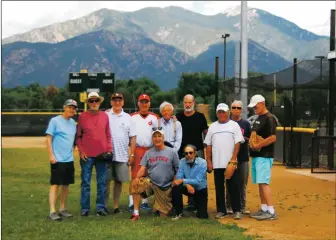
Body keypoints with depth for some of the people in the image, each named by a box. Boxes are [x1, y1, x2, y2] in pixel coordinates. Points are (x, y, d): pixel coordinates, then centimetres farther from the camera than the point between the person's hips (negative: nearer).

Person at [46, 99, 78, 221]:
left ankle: (62, 209, 19)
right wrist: (51, 155, -16)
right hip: (57, 159, -7)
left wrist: (72, 150, 14)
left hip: (69, 160, 7)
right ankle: (52, 211, -6)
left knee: (66, 184, 10)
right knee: (55, 184, -7)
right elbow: (48, 139, -10)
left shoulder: (73, 122, 12)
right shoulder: (55, 121, -8)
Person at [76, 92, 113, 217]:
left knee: (102, 183, 5)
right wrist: (81, 151, -6)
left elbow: (108, 135, 10)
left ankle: (101, 207, 13)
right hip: (87, 155, -2)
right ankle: (85, 208, 9)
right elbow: (78, 136, 2)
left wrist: (109, 149, 1)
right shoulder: (82, 116, 1)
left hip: (102, 154, 2)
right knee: (85, 183, 2)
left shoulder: (105, 116, 7)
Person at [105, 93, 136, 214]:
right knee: (106, 180, 1)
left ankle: (116, 206, 16)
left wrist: (132, 154, 3)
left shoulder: (128, 118, 9)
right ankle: (104, 205, 8)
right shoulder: (105, 115, 3)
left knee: (119, 181, 7)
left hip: (122, 155, 2)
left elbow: (132, 137, 8)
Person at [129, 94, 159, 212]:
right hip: (136, 150, -2)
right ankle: (132, 203, -4)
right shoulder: (132, 117, 6)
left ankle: (145, 202, 17)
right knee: (135, 177, -4)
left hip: (150, 150, 2)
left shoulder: (154, 117, 8)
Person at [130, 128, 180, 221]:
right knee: (135, 184, -28)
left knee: (163, 214, 2)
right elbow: (143, 168, -3)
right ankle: (136, 213, -18)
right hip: (151, 182, 2)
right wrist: (137, 177, -22)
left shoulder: (172, 152, -3)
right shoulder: (148, 153, 5)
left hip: (166, 187, -2)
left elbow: (178, 170, -2)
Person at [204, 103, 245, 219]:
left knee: (233, 187, -2)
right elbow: (208, 145, 11)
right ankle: (221, 210, 14)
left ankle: (237, 210, 3)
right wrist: (209, 161, 4)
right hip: (217, 163, 3)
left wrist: (233, 158, -12)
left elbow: (238, 143, -3)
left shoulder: (234, 125, 4)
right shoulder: (213, 126, 12)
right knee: (219, 187, 7)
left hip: (230, 163, -3)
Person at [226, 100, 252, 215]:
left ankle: (242, 206, 13)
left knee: (243, 183, 5)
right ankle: (229, 206, 11)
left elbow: (250, 139, 5)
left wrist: (242, 138, -13)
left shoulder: (246, 123, 7)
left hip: (243, 157, 1)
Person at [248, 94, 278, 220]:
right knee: (260, 183, 11)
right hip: (256, 155, 10)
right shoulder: (258, 119, 17)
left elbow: (273, 138, -20)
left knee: (264, 183, -12)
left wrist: (258, 145, -18)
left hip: (264, 156, -10)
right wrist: (251, 141, 6)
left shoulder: (269, 118, -12)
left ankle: (271, 211, -11)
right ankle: (264, 209, 18)